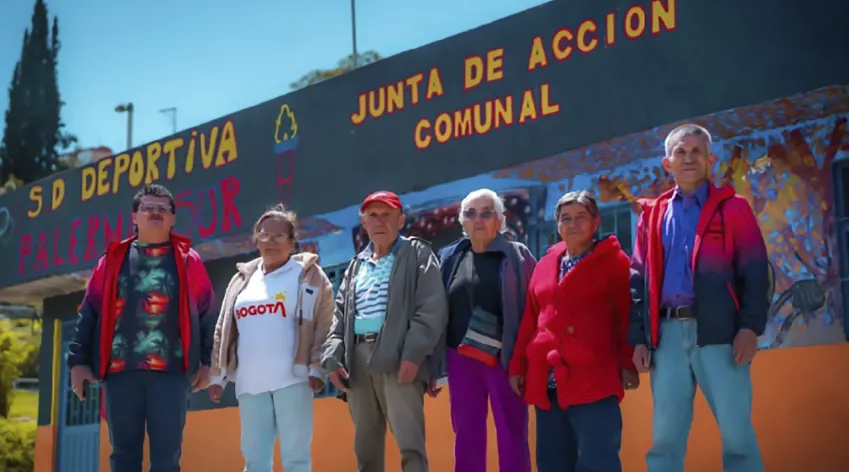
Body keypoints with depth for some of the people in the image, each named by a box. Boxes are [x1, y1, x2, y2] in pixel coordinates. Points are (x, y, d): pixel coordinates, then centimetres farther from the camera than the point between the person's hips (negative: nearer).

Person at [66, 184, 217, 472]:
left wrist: (206, 361, 4)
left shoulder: (187, 260, 9)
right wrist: (79, 360, 4)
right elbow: (89, 312, 12)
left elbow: (207, 313, 9)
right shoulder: (114, 258, 13)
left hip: (171, 370, -2)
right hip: (120, 369, 2)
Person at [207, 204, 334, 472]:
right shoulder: (243, 279, 18)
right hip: (250, 383, 4)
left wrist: (317, 368, -10)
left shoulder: (308, 274, 5)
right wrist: (218, 375, 15)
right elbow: (223, 330, 19)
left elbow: (324, 325, -1)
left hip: (292, 379, -4)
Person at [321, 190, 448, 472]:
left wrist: (413, 353, -18)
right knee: (366, 445, 10)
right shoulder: (356, 266, 23)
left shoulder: (418, 255, 6)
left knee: (409, 444, -14)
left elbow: (432, 309, -6)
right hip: (358, 358, 6)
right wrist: (332, 357, 5)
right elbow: (339, 315, 21)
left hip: (398, 358, -6)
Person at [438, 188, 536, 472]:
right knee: (467, 437, 6)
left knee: (512, 436, 1)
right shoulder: (449, 258, 10)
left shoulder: (517, 255, 2)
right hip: (462, 359, 3)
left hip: (506, 359, -3)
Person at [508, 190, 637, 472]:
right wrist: (518, 366, 14)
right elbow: (530, 320, 18)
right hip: (546, 384, 6)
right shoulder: (545, 264, 18)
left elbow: (628, 316, -4)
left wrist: (628, 364, -10)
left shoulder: (613, 261, 2)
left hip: (592, 381, -6)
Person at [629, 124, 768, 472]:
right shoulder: (652, 214, 16)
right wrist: (639, 338, 4)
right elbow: (639, 279, 13)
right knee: (665, 436, 3)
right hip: (667, 334, 3)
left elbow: (755, 271, 0)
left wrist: (751, 326, -11)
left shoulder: (732, 208, 8)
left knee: (737, 433, -2)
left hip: (719, 331, -2)